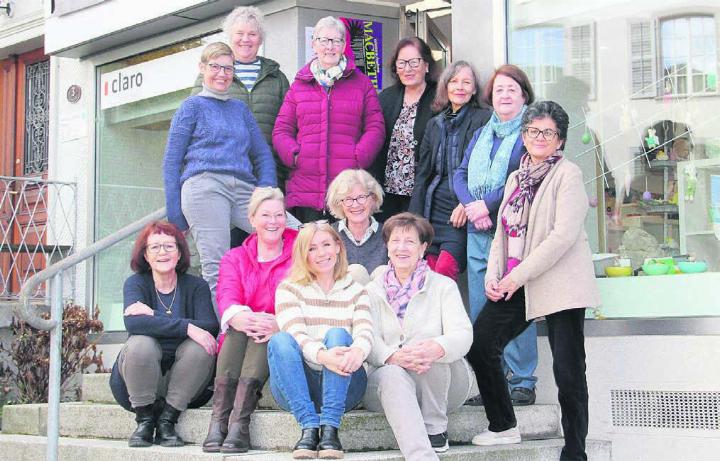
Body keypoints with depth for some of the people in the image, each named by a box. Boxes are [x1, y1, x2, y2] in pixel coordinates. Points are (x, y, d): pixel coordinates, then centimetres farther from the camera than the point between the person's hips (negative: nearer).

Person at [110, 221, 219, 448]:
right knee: (140, 343, -29)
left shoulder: (196, 286, 1)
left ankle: (167, 420, -12)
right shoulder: (136, 283, -1)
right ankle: (144, 420, -10)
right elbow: (133, 323, -23)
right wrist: (186, 327, -32)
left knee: (200, 347, -26)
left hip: (181, 379, 1)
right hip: (139, 383, -1)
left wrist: (155, 318, -21)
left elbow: (210, 327, -18)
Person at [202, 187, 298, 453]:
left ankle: (240, 422, -47)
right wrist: (238, 317, -33)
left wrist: (279, 324, -32)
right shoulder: (235, 258, 15)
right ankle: (218, 419, -43)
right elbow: (226, 298, -6)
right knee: (240, 329, -31)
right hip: (238, 344, 2)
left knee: (264, 333, -33)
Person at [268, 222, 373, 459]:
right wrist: (322, 355, -33)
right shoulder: (289, 289, 9)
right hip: (297, 386, 0)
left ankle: (330, 428, -35)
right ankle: (309, 426, -36)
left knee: (337, 335, -27)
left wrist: (358, 351, -32)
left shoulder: (356, 292, 14)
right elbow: (295, 335, -10)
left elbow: (365, 332, -6)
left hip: (342, 385, 1)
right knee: (279, 340, -27)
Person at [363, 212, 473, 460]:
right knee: (392, 375, -34)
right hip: (387, 382, 0)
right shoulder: (373, 291, 11)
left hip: (443, 382, 0)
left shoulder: (443, 286, 7)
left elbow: (463, 334, -10)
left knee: (428, 349, -30)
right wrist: (393, 357, -31)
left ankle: (435, 428, -18)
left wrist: (438, 348, -37)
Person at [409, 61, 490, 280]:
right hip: (434, 209, 5)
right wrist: (415, 218, 8)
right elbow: (422, 173, 16)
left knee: (445, 270, -21)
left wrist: (467, 204, -18)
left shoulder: (484, 120, -1)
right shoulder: (434, 124, 16)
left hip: (464, 212, -5)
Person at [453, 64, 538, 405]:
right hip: (478, 233, 6)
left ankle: (522, 382, 0)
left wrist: (488, 204, -14)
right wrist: (470, 205, -7)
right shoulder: (482, 134, 20)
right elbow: (460, 174, 13)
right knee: (481, 311, 6)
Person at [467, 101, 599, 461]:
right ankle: (503, 427, 26)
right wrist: (493, 276, 0)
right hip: (515, 284, 8)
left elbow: (564, 234, -16)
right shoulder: (516, 178, 16)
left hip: (559, 283, -7)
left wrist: (520, 274, -17)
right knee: (480, 345, 9)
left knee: (568, 371, -7)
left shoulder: (567, 174, -6)